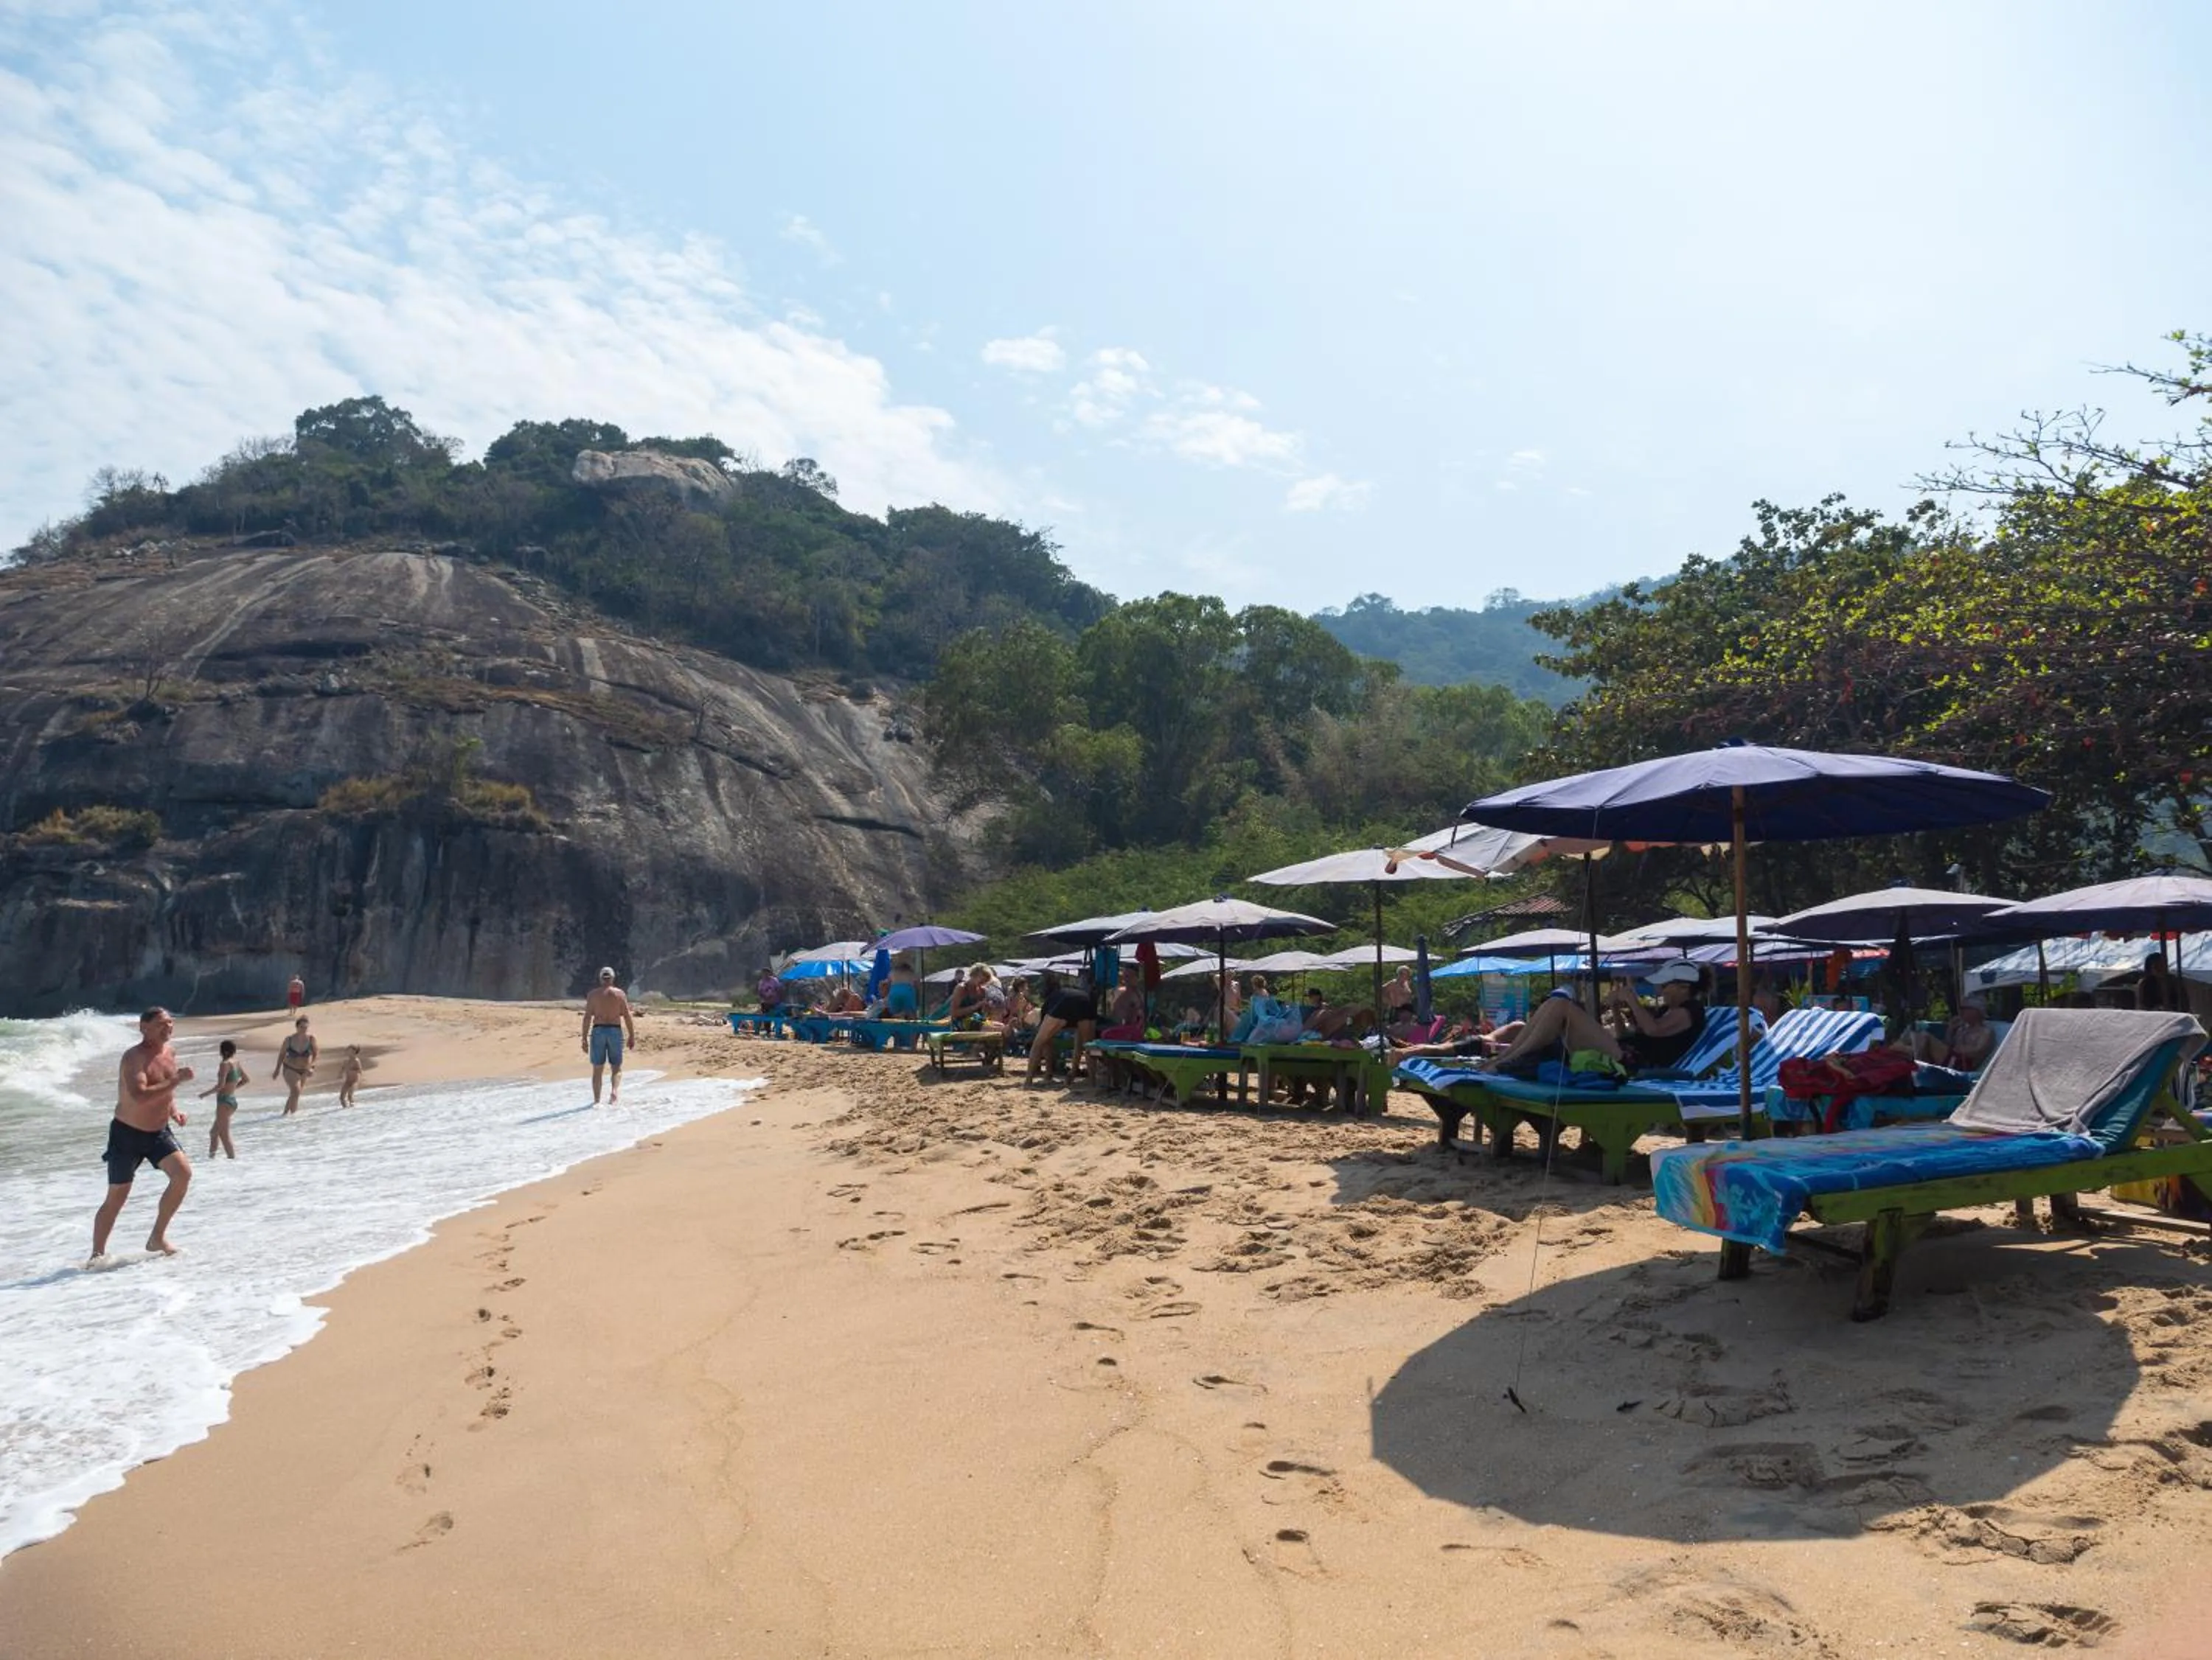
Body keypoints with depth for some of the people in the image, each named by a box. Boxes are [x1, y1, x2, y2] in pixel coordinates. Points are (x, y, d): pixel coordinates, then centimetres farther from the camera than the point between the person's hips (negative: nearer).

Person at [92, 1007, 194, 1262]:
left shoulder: (170, 1053, 5)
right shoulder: (134, 1057, -19)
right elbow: (139, 1096, -35)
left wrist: (173, 1109, 5)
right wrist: (177, 1080, -33)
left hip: (159, 1132, 6)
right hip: (127, 1134, -6)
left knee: (183, 1173, -14)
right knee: (116, 1198, 3)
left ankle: (158, 1237, -1)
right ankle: (98, 1253, 21)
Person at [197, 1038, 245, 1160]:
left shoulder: (225, 1064, -15)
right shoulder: (236, 1063, 9)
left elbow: (220, 1085, -21)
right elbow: (245, 1080, 19)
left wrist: (206, 1094, -9)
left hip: (224, 1101, -9)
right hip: (232, 1100, 9)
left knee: (224, 1135, -4)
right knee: (214, 1132, 21)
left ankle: (232, 1157, -5)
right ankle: (211, 1155, 28)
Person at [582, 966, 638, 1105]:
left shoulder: (592, 994, 3)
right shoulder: (619, 993, 3)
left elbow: (587, 1017, -2)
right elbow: (627, 1016, -1)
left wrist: (585, 1039, 1)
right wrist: (632, 1035, 5)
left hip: (598, 1031, 0)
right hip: (615, 1031, 0)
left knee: (597, 1069, 10)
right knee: (616, 1068, 8)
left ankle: (596, 1100, 11)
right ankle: (615, 1091, -18)